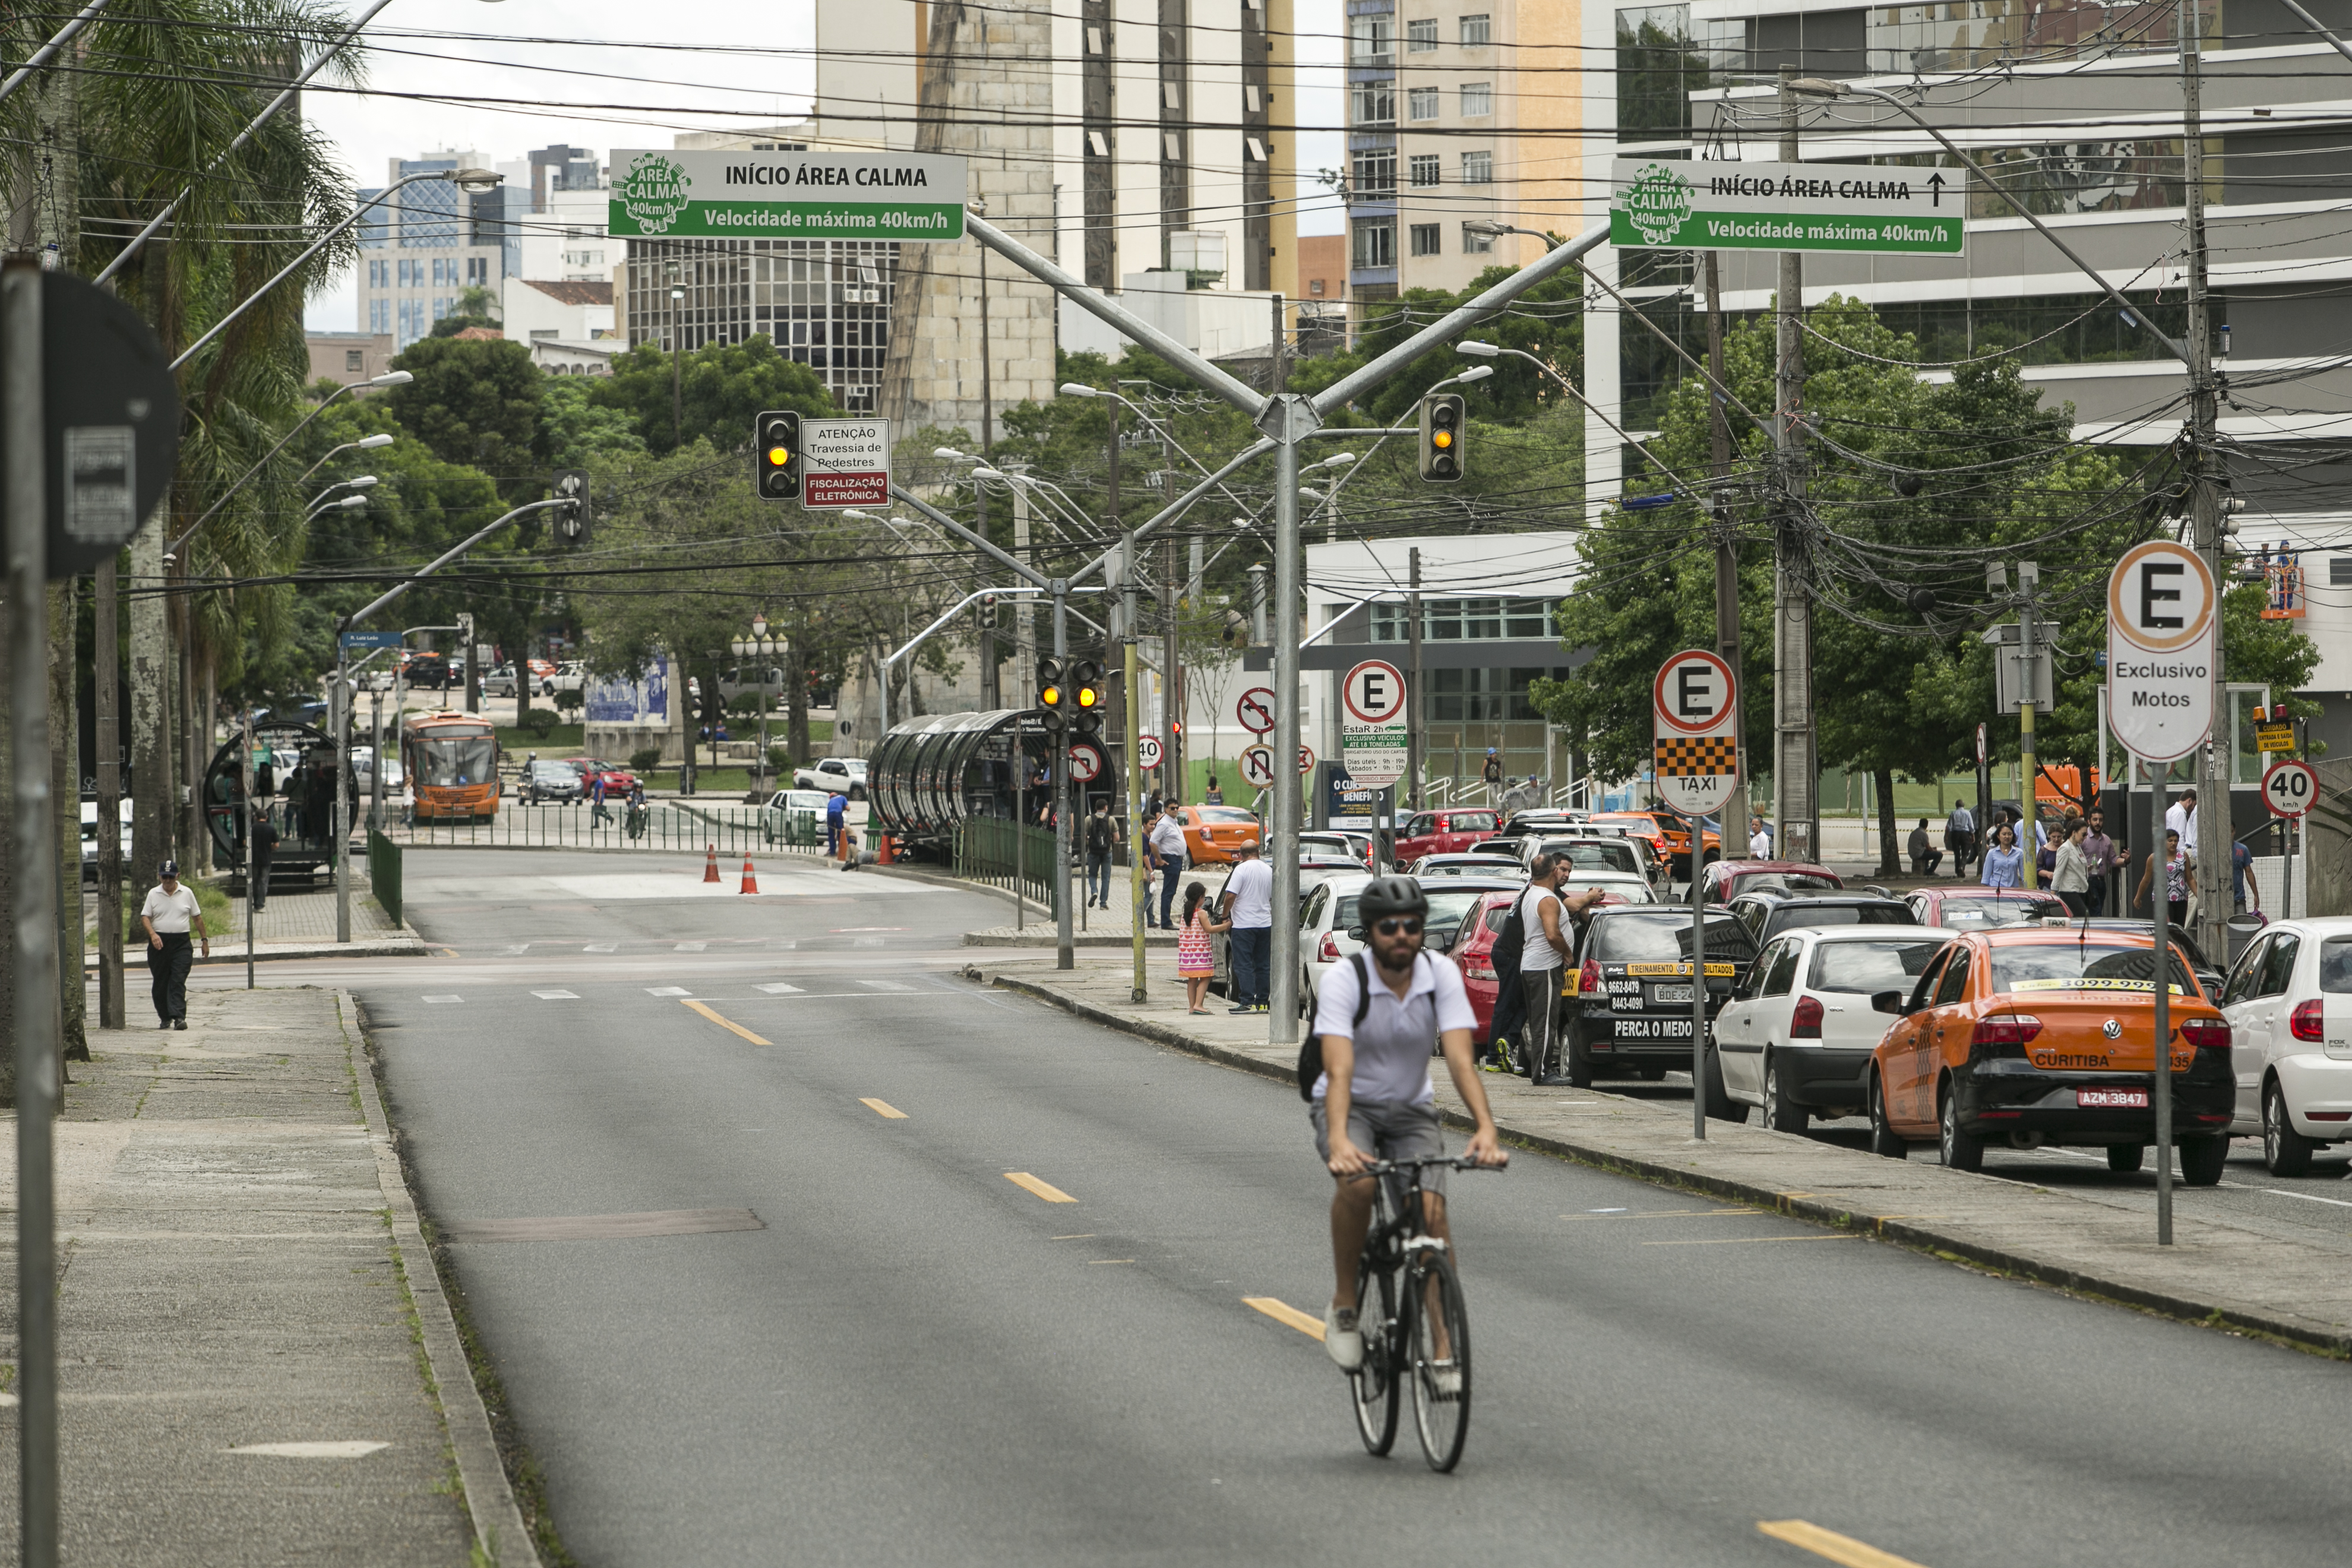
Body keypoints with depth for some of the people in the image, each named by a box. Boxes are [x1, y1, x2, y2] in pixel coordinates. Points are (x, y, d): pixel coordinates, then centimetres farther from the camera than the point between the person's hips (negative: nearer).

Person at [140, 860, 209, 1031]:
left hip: (181, 943, -1)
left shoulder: (187, 893, 6)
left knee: (178, 981, -11)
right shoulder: (153, 894, 5)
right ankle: (165, 1018, 17)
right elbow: (145, 917, 1)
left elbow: (197, 917, 12)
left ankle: (179, 1017, -17)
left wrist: (204, 940, 12)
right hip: (159, 943, 1)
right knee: (160, 983, 6)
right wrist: (153, 934, -17)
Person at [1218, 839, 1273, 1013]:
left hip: (1244, 925, -6)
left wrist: (1225, 916, -4)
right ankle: (1261, 1003, 10)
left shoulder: (1242, 869, -11)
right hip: (1265, 924, 6)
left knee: (1244, 966, -5)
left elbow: (1230, 896, -17)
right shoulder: (1269, 870, 8)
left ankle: (1247, 1003, -11)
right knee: (1263, 966, 10)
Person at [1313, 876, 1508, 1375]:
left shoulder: (1441, 973, -15)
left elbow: (1459, 1058, -24)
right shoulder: (1345, 980, -22)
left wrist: (1486, 1127, -41)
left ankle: (1444, 1351, -14)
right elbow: (1339, 1069, -34)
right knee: (1357, 1181, -34)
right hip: (1352, 1106, -2)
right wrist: (1339, 1141, -51)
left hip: (1411, 1110, 2)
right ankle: (1344, 1306, -13)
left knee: (1432, 1210, -20)